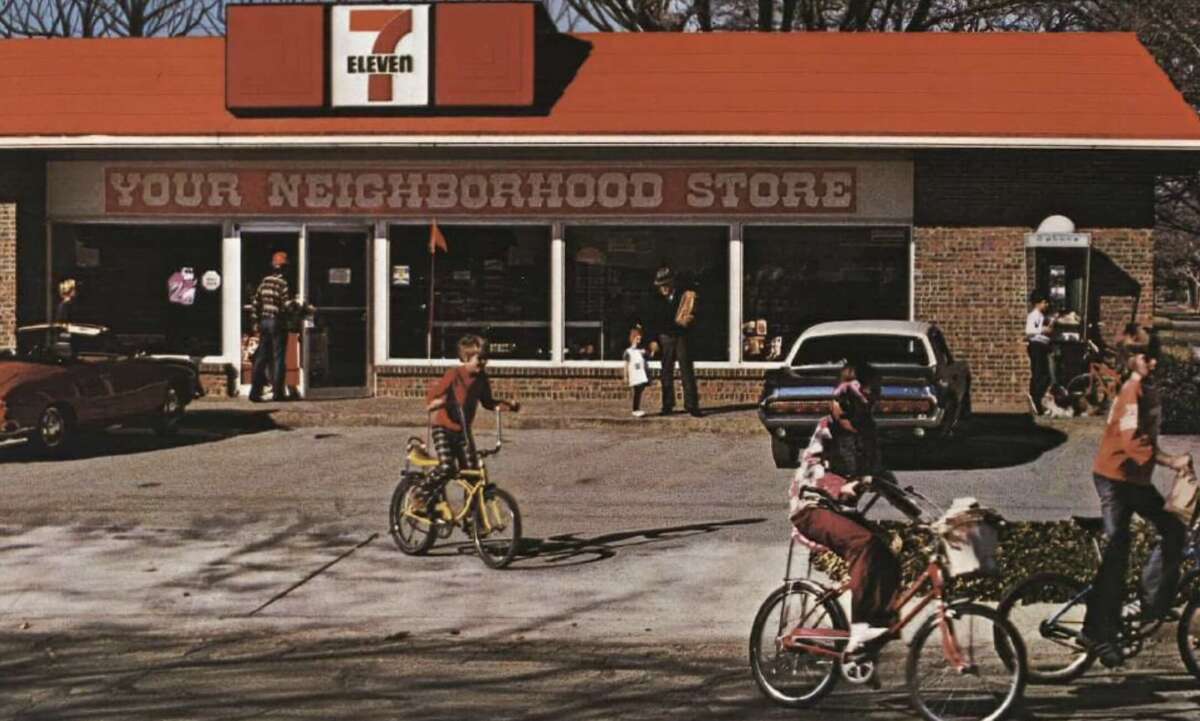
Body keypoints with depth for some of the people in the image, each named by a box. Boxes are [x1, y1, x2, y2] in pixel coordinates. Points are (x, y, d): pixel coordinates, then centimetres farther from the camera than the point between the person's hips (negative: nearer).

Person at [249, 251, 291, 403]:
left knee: (261, 357, 8)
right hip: (278, 322, -6)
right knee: (278, 357, 2)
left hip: (264, 321, 6)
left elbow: (256, 302, 9)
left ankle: (255, 391, 4)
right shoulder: (282, 282, -12)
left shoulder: (265, 281, 7)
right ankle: (278, 392, 4)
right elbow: (288, 305, -16)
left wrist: (256, 321, 16)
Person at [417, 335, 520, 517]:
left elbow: (487, 402, 16)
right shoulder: (454, 374, -17)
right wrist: (436, 402, -45)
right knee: (447, 468, -24)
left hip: (463, 430, 6)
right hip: (444, 427, -6)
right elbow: (432, 394, -22)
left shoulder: (481, 378, 2)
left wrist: (506, 404, 0)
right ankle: (421, 495, -1)